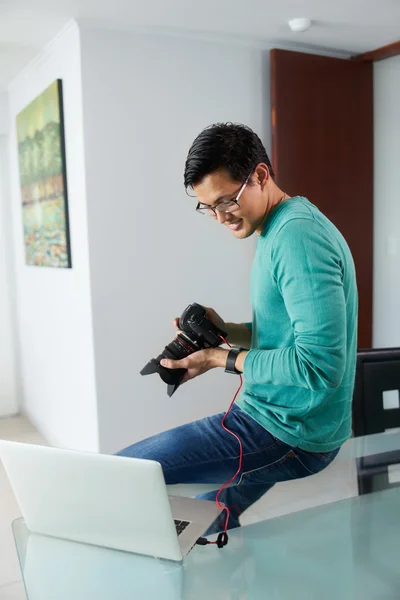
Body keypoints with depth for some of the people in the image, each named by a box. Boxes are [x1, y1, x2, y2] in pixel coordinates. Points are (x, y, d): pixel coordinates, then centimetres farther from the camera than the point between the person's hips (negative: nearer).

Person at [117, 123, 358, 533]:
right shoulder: (277, 230, 11)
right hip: (282, 420, 10)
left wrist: (223, 359, -18)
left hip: (289, 433, -10)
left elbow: (320, 367, -27)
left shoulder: (298, 236, -23)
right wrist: (225, 331, 3)